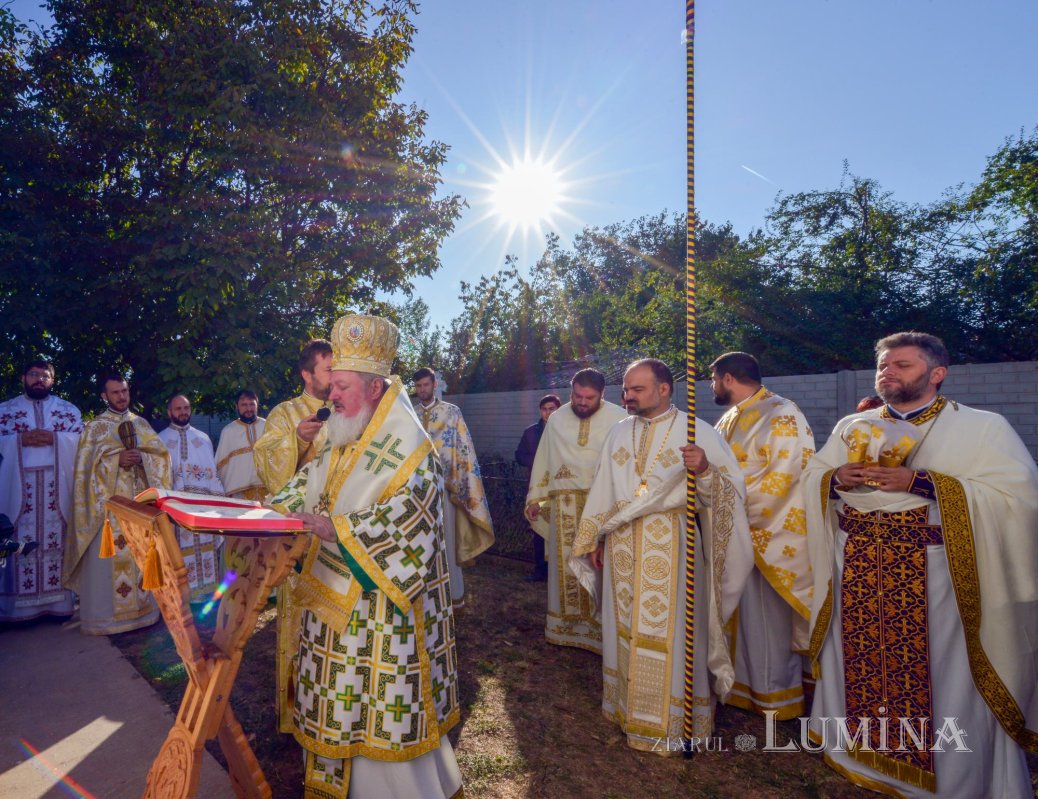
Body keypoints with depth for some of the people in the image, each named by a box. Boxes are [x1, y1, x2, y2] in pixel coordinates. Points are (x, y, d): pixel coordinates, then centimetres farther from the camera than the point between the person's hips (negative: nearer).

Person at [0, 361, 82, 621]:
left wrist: (53, 437, -13)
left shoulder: (69, 409, 13)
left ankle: (59, 601, 5)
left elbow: (80, 439, 2)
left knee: (57, 539, 0)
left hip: (57, 485, 0)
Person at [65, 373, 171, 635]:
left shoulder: (140, 423, 13)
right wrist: (117, 459, -18)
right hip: (109, 503, -3)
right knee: (109, 557, -5)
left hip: (139, 501, 3)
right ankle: (105, 614, 3)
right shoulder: (94, 426, 4)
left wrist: (140, 457, -12)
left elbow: (160, 454, 7)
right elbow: (86, 464, -4)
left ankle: (141, 608, 15)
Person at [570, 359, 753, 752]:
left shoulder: (698, 431, -7)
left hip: (672, 547, -4)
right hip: (623, 548, 5)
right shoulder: (619, 432, 8)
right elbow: (603, 488, 12)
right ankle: (630, 706, 33)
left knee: (671, 629, 4)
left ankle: (672, 719, 23)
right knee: (627, 626, 14)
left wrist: (705, 470, -32)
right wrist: (594, 539, 13)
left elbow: (732, 488, -12)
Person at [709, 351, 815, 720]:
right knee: (740, 613, 17)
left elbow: (782, 477, -20)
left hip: (767, 534, -7)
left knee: (768, 616, 6)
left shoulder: (782, 415, -13)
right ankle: (742, 679, 34)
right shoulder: (729, 419, 12)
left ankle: (775, 692, 24)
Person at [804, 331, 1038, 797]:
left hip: (933, 575, -3)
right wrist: (837, 478, -12)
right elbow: (812, 478, 11)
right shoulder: (851, 427, 9)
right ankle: (862, 753, 34)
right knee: (860, 663, 12)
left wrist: (920, 482, -22)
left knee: (938, 676, 4)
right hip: (856, 572, 4)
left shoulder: (983, 427, -3)